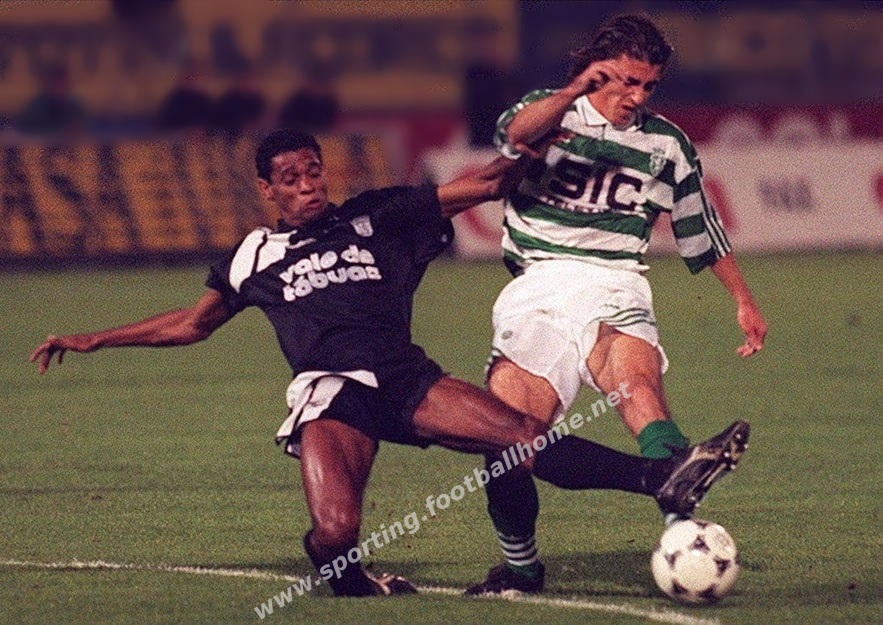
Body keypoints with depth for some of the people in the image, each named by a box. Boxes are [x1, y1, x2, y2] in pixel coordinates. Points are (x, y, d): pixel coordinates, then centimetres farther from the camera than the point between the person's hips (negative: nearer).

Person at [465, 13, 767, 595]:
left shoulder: (667, 144, 17)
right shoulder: (549, 111, 10)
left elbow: (701, 226, 30)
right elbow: (517, 135, -16)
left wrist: (744, 301, 32)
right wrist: (575, 92, -32)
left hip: (613, 286, 0)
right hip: (536, 291, 0)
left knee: (637, 380, -33)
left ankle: (684, 540, -56)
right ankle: (520, 565, 12)